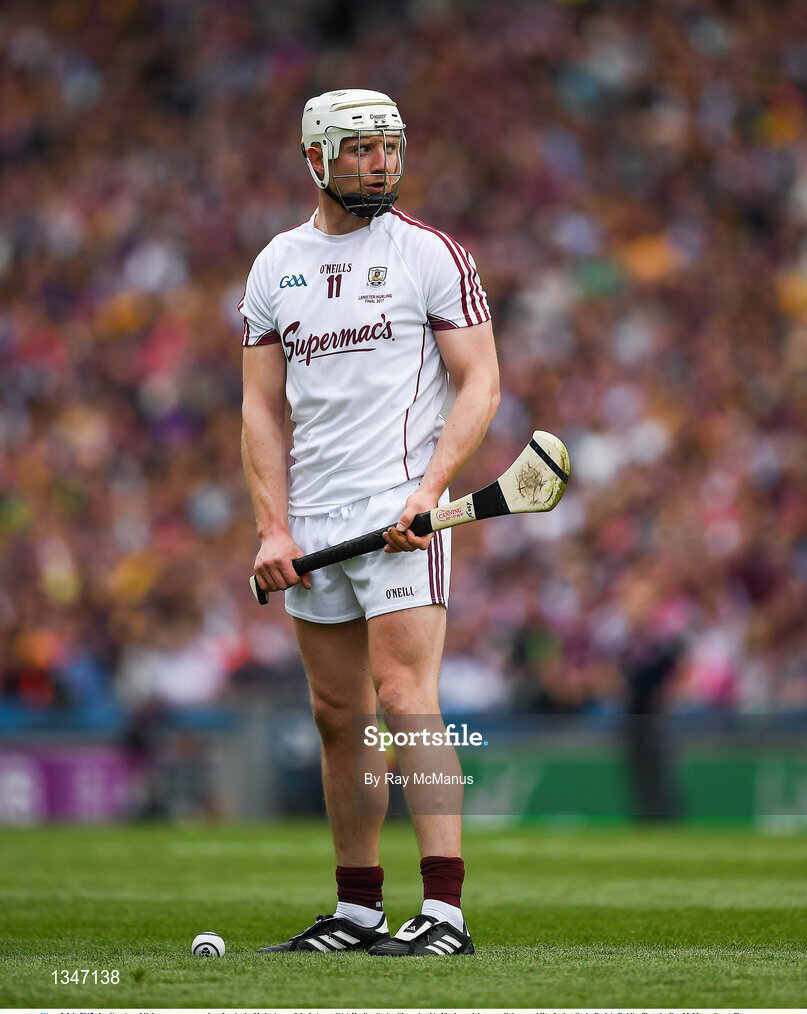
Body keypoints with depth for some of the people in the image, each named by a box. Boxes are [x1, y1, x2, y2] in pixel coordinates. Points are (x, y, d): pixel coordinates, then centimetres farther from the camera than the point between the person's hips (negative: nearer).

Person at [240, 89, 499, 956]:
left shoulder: (433, 255, -1)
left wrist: (429, 489, -16)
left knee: (403, 701, -14)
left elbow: (479, 383, -3)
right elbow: (263, 409, 11)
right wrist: (273, 528, 1)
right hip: (311, 528, 5)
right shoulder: (274, 267, 11)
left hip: (399, 521, -5)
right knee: (338, 717, 9)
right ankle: (357, 910, 16)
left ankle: (444, 911, -15)